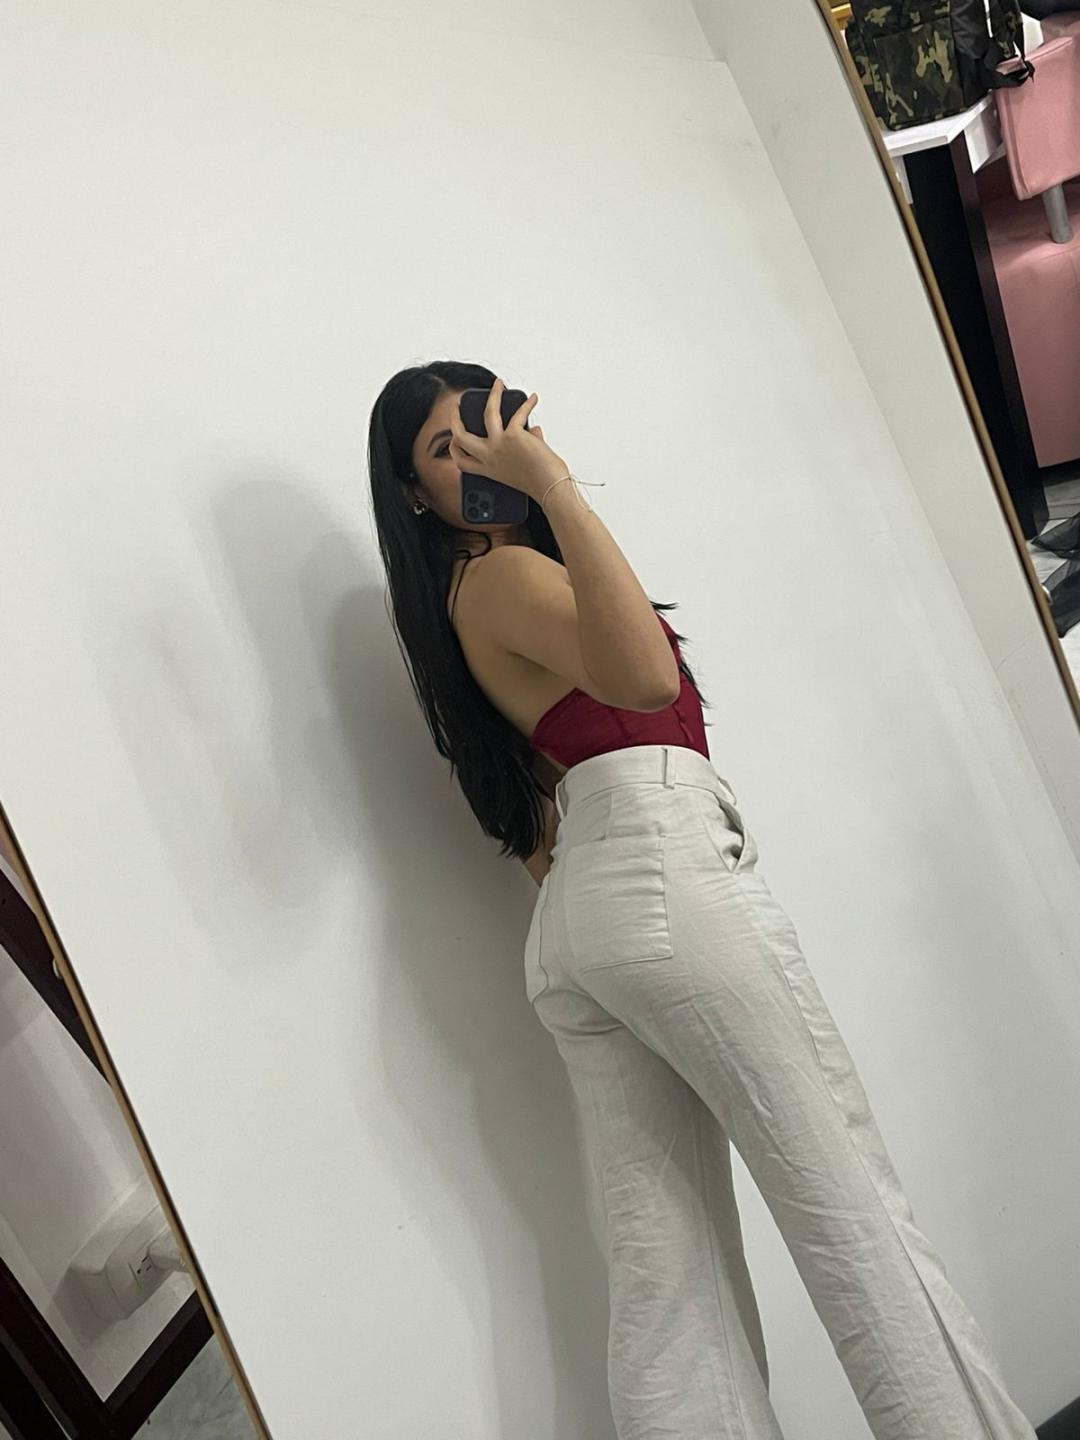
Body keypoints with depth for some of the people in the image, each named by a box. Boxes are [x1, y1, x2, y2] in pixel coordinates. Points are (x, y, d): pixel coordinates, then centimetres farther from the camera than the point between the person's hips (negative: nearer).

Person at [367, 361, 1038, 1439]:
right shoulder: (505, 573, -5)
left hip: (567, 930, 9)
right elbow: (644, 676, -27)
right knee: (847, 1200, -2)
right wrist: (554, 484, -22)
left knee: (661, 1268, 6)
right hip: (667, 876, -9)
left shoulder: (454, 603, 23)